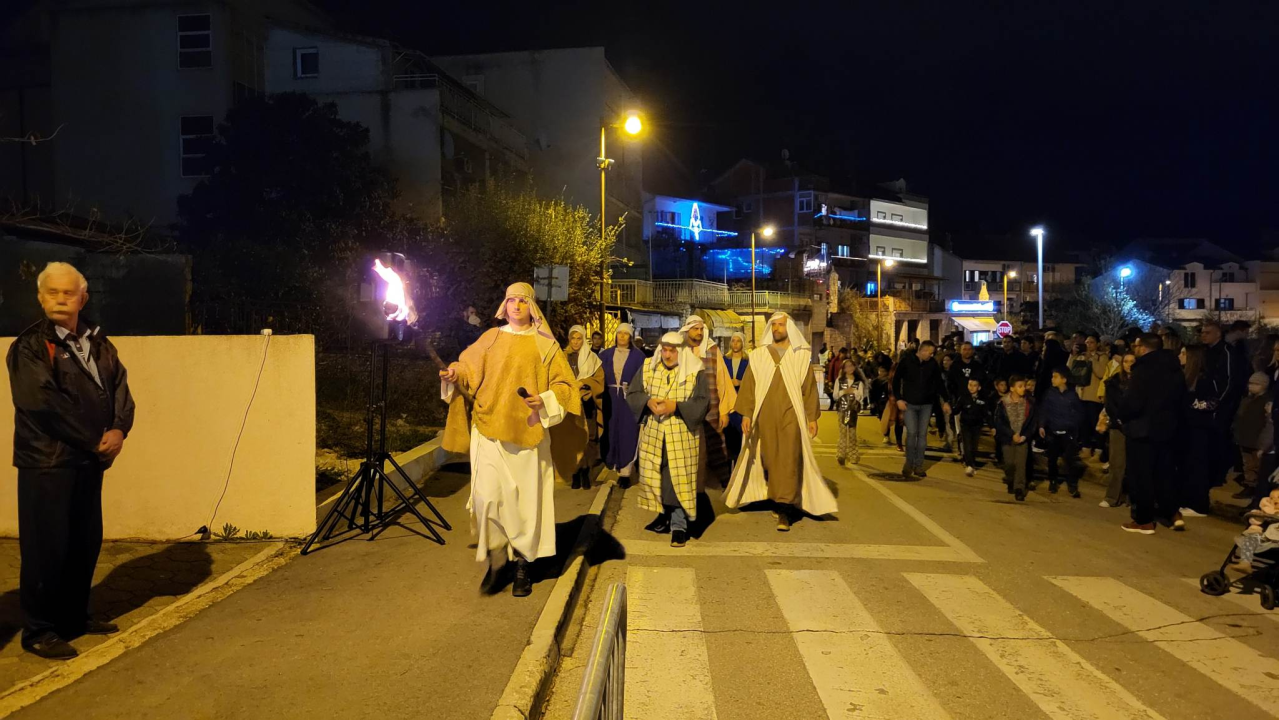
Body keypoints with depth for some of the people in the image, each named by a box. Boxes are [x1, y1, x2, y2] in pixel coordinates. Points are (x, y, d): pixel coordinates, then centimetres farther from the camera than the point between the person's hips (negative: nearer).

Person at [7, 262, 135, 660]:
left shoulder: (98, 343, 11)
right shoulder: (29, 346, -7)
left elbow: (119, 388, 5)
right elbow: (46, 403, -17)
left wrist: (119, 430, -14)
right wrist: (96, 441, -16)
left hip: (90, 460, 6)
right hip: (46, 462, -6)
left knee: (86, 542, 13)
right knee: (46, 547, -1)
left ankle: (74, 616, 28)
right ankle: (39, 630, 11)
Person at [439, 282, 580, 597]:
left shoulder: (546, 345, 6)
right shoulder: (491, 338, 10)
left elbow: (565, 384, 6)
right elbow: (469, 368, 14)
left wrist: (545, 400, -12)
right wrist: (455, 374, -8)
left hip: (528, 432, -1)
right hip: (490, 430, 1)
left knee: (526, 499, 1)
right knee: (487, 495, -8)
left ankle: (523, 565, 14)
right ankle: (496, 558, 10)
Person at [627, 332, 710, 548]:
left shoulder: (695, 371, -5)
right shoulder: (648, 367, 4)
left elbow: (702, 402, -10)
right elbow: (632, 394, 4)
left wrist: (675, 406, -22)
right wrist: (648, 402, -16)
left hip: (682, 435, -3)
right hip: (653, 433, 3)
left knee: (679, 479, -3)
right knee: (655, 476, 9)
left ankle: (679, 525, 4)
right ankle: (664, 515, 27)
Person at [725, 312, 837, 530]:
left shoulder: (801, 356, 6)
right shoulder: (758, 356, 8)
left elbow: (809, 388, 6)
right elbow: (748, 386, 5)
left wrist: (812, 417, 2)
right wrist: (746, 413, -4)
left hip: (791, 416, -2)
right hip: (765, 417, 2)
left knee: (789, 461, -8)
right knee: (770, 460, 6)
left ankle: (784, 511, -9)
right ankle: (778, 501, 22)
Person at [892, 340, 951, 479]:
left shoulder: (933, 363, 0)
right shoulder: (906, 361, -8)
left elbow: (939, 383, 8)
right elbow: (896, 380, -2)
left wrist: (946, 400, 6)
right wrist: (899, 399, -8)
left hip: (926, 404, 3)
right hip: (909, 403, -3)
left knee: (922, 434, 4)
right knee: (911, 433, -8)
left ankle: (918, 465, 12)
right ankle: (909, 463, 9)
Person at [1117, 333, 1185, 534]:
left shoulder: (1144, 369, -18)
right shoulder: (1174, 368, 7)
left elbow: (1132, 402, -23)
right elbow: (1180, 398, 14)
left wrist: (1120, 415, -5)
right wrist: (1172, 418, 20)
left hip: (1143, 429, -8)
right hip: (1167, 427, 8)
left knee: (1140, 476, 2)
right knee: (1165, 472, 19)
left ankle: (1144, 520, 7)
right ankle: (1173, 513, 19)